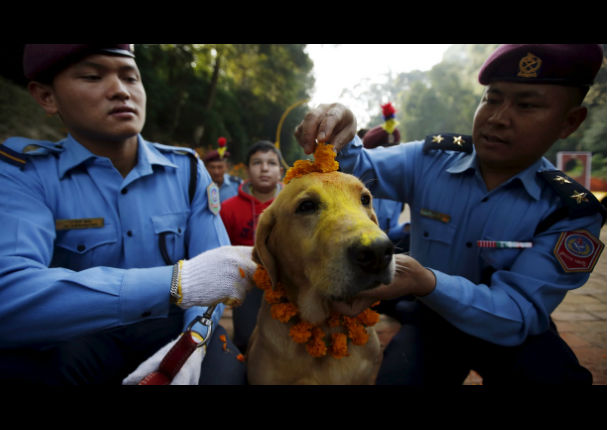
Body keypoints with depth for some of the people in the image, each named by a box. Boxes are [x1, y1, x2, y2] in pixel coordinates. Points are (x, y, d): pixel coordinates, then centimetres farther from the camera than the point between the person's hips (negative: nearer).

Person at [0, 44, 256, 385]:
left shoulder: (186, 169, 0)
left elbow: (217, 269, -4)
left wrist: (194, 336, -24)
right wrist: (176, 281, -38)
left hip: (171, 328, 1)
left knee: (224, 367, -28)